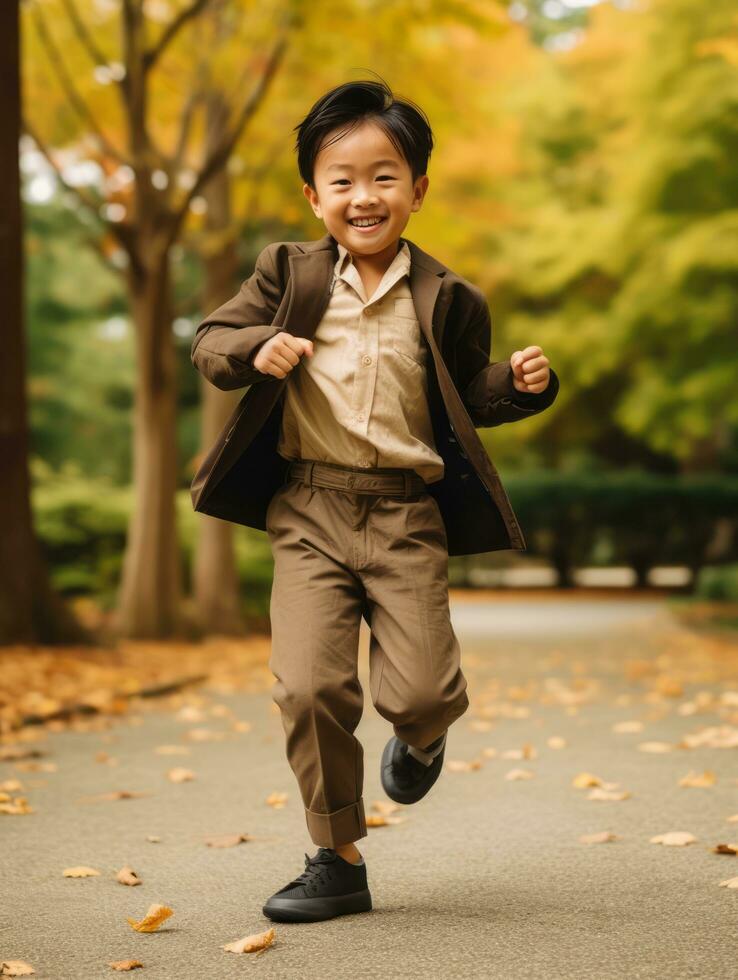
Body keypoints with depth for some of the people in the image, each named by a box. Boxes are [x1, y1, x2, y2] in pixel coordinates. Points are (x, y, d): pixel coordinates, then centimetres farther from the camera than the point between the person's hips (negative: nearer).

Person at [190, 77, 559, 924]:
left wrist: (519, 384, -5)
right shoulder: (289, 275, 5)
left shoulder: (443, 299, 4)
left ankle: (422, 736, 34)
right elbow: (209, 341, 8)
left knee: (420, 690, -7)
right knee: (309, 687, -10)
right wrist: (255, 348, -13)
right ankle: (338, 861, 8)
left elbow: (467, 395, 15)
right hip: (308, 512, 0)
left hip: (408, 516, 0)